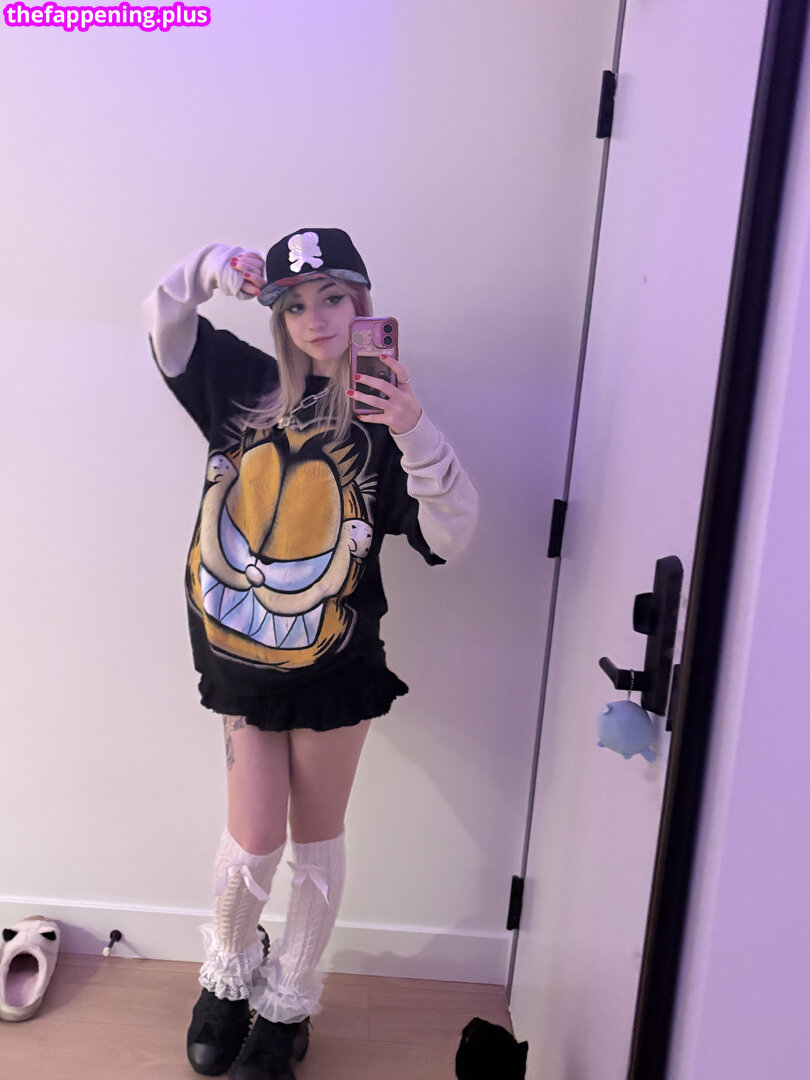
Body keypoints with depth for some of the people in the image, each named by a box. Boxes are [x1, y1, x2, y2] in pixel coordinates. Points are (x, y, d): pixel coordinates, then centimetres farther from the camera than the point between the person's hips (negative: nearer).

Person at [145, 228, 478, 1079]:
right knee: (254, 841, 6)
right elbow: (165, 323, 9)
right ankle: (228, 978, 39)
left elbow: (450, 537, -16)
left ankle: (286, 1007, 38)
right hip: (240, 659, 2)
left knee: (316, 841, 14)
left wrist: (415, 434, -30)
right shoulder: (248, 389, -1)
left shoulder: (381, 420, -9)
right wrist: (212, 267, -10)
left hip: (335, 666, -1)